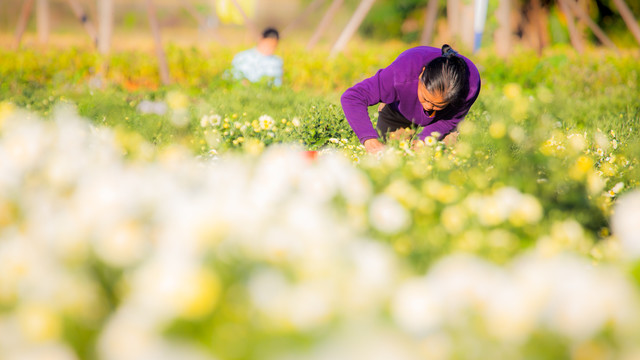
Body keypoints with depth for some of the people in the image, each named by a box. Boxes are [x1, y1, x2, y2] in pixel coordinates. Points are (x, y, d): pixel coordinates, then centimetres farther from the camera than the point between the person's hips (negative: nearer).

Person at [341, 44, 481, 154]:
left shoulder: (471, 85, -42)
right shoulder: (402, 73, -48)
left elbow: (450, 121, -22)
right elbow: (352, 97, -47)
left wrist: (422, 141, -39)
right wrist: (371, 141, -58)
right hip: (399, 110, -1)